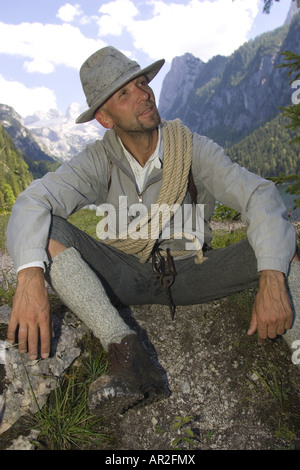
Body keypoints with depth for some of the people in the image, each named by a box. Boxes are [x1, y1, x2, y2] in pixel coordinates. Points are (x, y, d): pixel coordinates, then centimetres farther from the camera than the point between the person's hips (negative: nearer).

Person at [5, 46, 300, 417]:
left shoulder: (194, 149, -9)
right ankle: (127, 352, -37)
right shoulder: (99, 160, -8)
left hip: (189, 274, 0)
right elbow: (33, 201, -22)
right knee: (44, 230, -26)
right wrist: (30, 277, -43)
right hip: (125, 278, 1)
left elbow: (259, 196, -21)